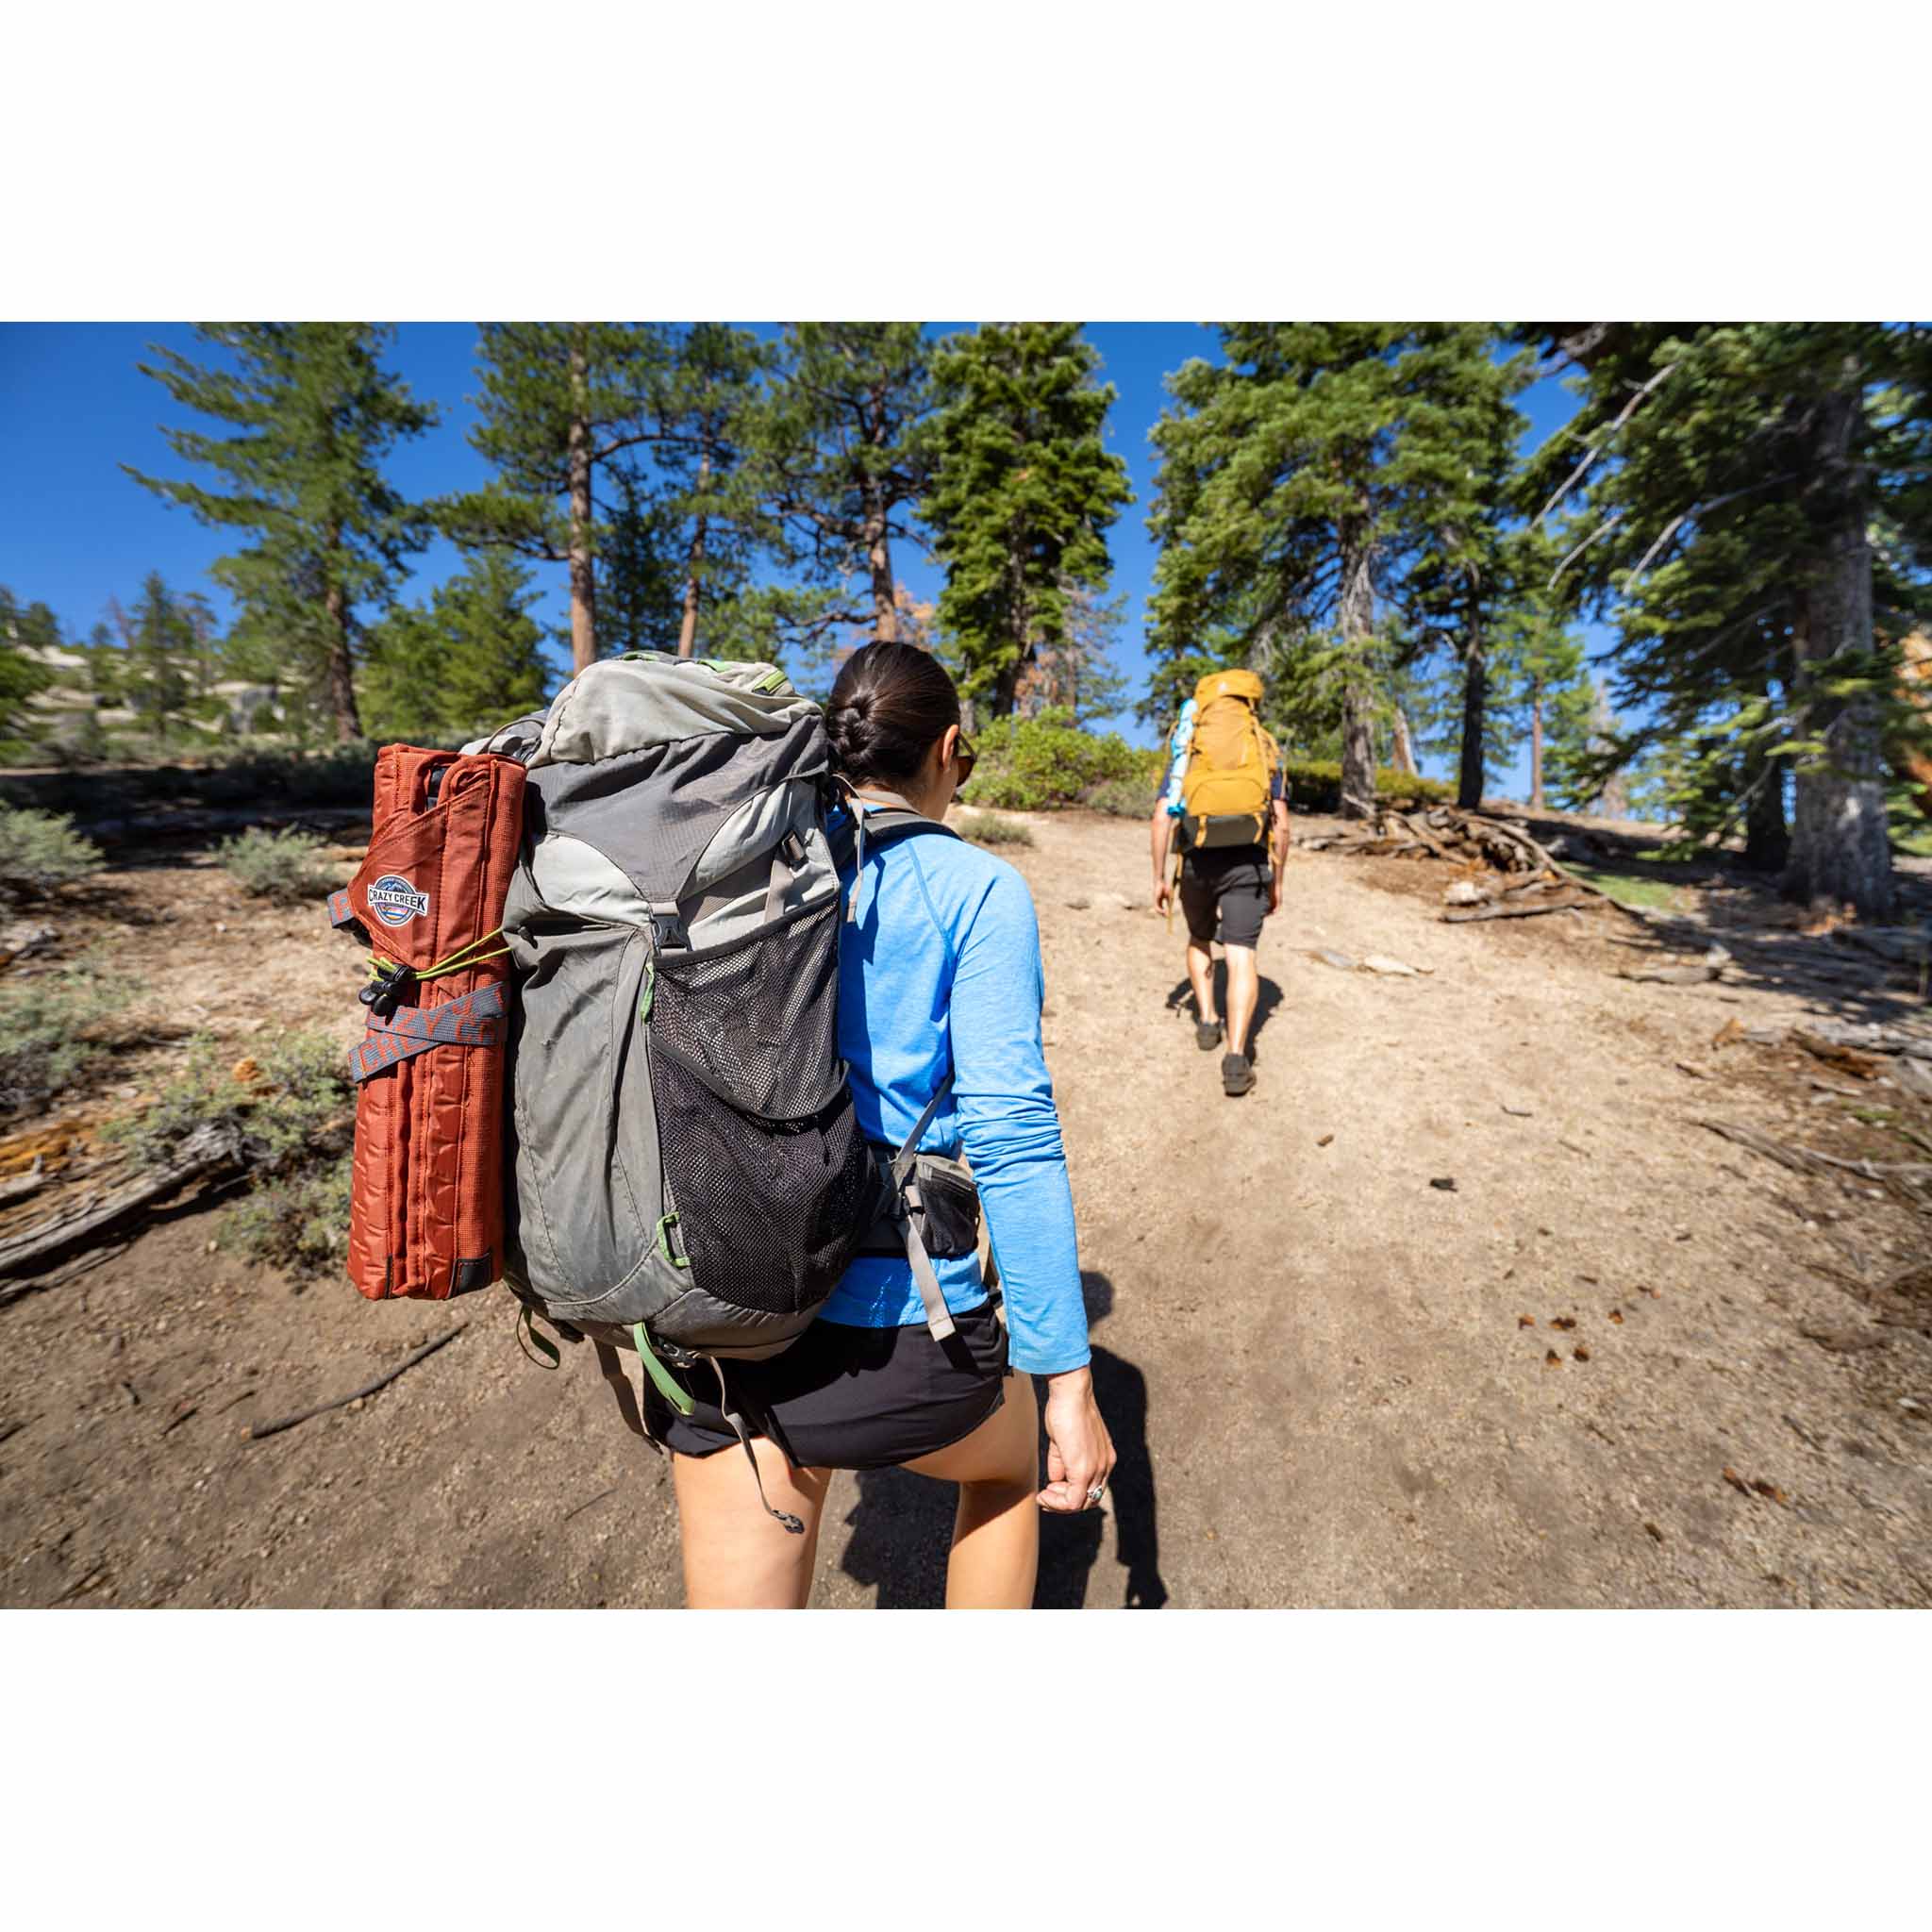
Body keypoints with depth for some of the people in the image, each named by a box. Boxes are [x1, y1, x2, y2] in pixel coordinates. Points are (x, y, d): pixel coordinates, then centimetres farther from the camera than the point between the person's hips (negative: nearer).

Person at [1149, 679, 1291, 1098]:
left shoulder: (1185, 755, 14)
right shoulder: (1265, 751, 15)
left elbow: (1161, 819, 2)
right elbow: (1281, 825, 8)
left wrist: (1159, 877, 6)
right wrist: (1277, 881, 15)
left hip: (1197, 861, 1)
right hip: (1249, 863, -1)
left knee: (1200, 941, 26)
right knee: (1241, 955, -7)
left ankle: (1207, 1022, 21)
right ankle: (1236, 1058, -18)